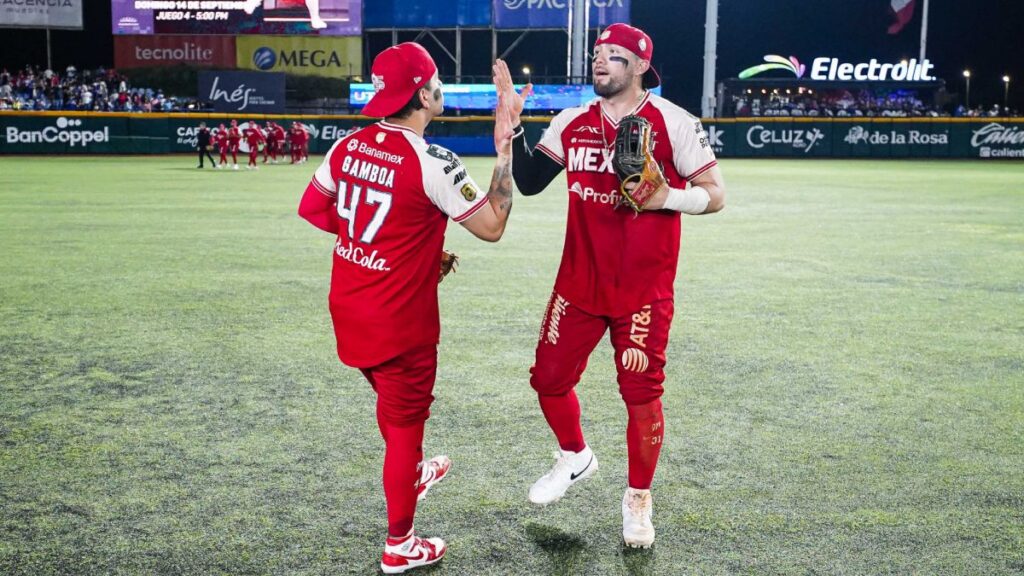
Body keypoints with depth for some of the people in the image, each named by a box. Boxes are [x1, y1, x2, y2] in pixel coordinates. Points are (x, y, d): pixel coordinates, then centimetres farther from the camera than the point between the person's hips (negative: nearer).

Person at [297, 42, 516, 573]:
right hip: (398, 320, -7)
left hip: (348, 308, 7)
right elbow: (492, 227, -13)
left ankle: (411, 474, 56)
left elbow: (311, 209, 9)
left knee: (395, 401, 30)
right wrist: (504, 153, -8)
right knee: (405, 422, 10)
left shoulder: (349, 145, -2)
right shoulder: (433, 163, -21)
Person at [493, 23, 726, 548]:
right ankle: (575, 458, 40)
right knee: (549, 379, 10)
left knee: (641, 394, -1)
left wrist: (664, 197, -23)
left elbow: (714, 195, -6)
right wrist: (511, 124, -7)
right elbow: (529, 182, 2)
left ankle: (637, 500, 23)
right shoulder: (571, 123, 5)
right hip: (579, 282, 4)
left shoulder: (673, 122, -7)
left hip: (644, 290, -4)